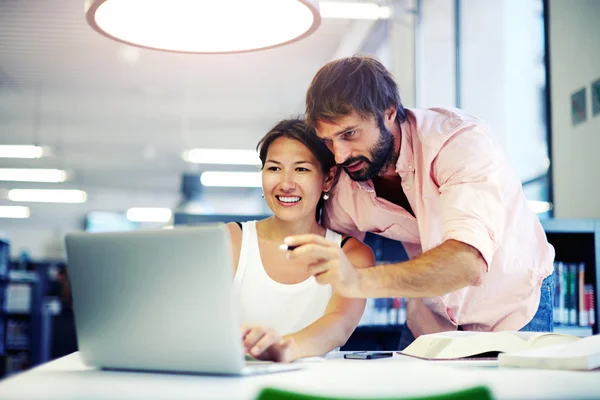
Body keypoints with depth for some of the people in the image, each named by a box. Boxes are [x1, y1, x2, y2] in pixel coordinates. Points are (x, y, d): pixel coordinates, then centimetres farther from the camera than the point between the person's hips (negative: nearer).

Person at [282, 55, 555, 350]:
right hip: (432, 319, 3)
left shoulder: (462, 140, -29)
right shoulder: (344, 183, -14)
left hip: (513, 306, -2)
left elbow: (468, 261, -44)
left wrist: (361, 281, -56)